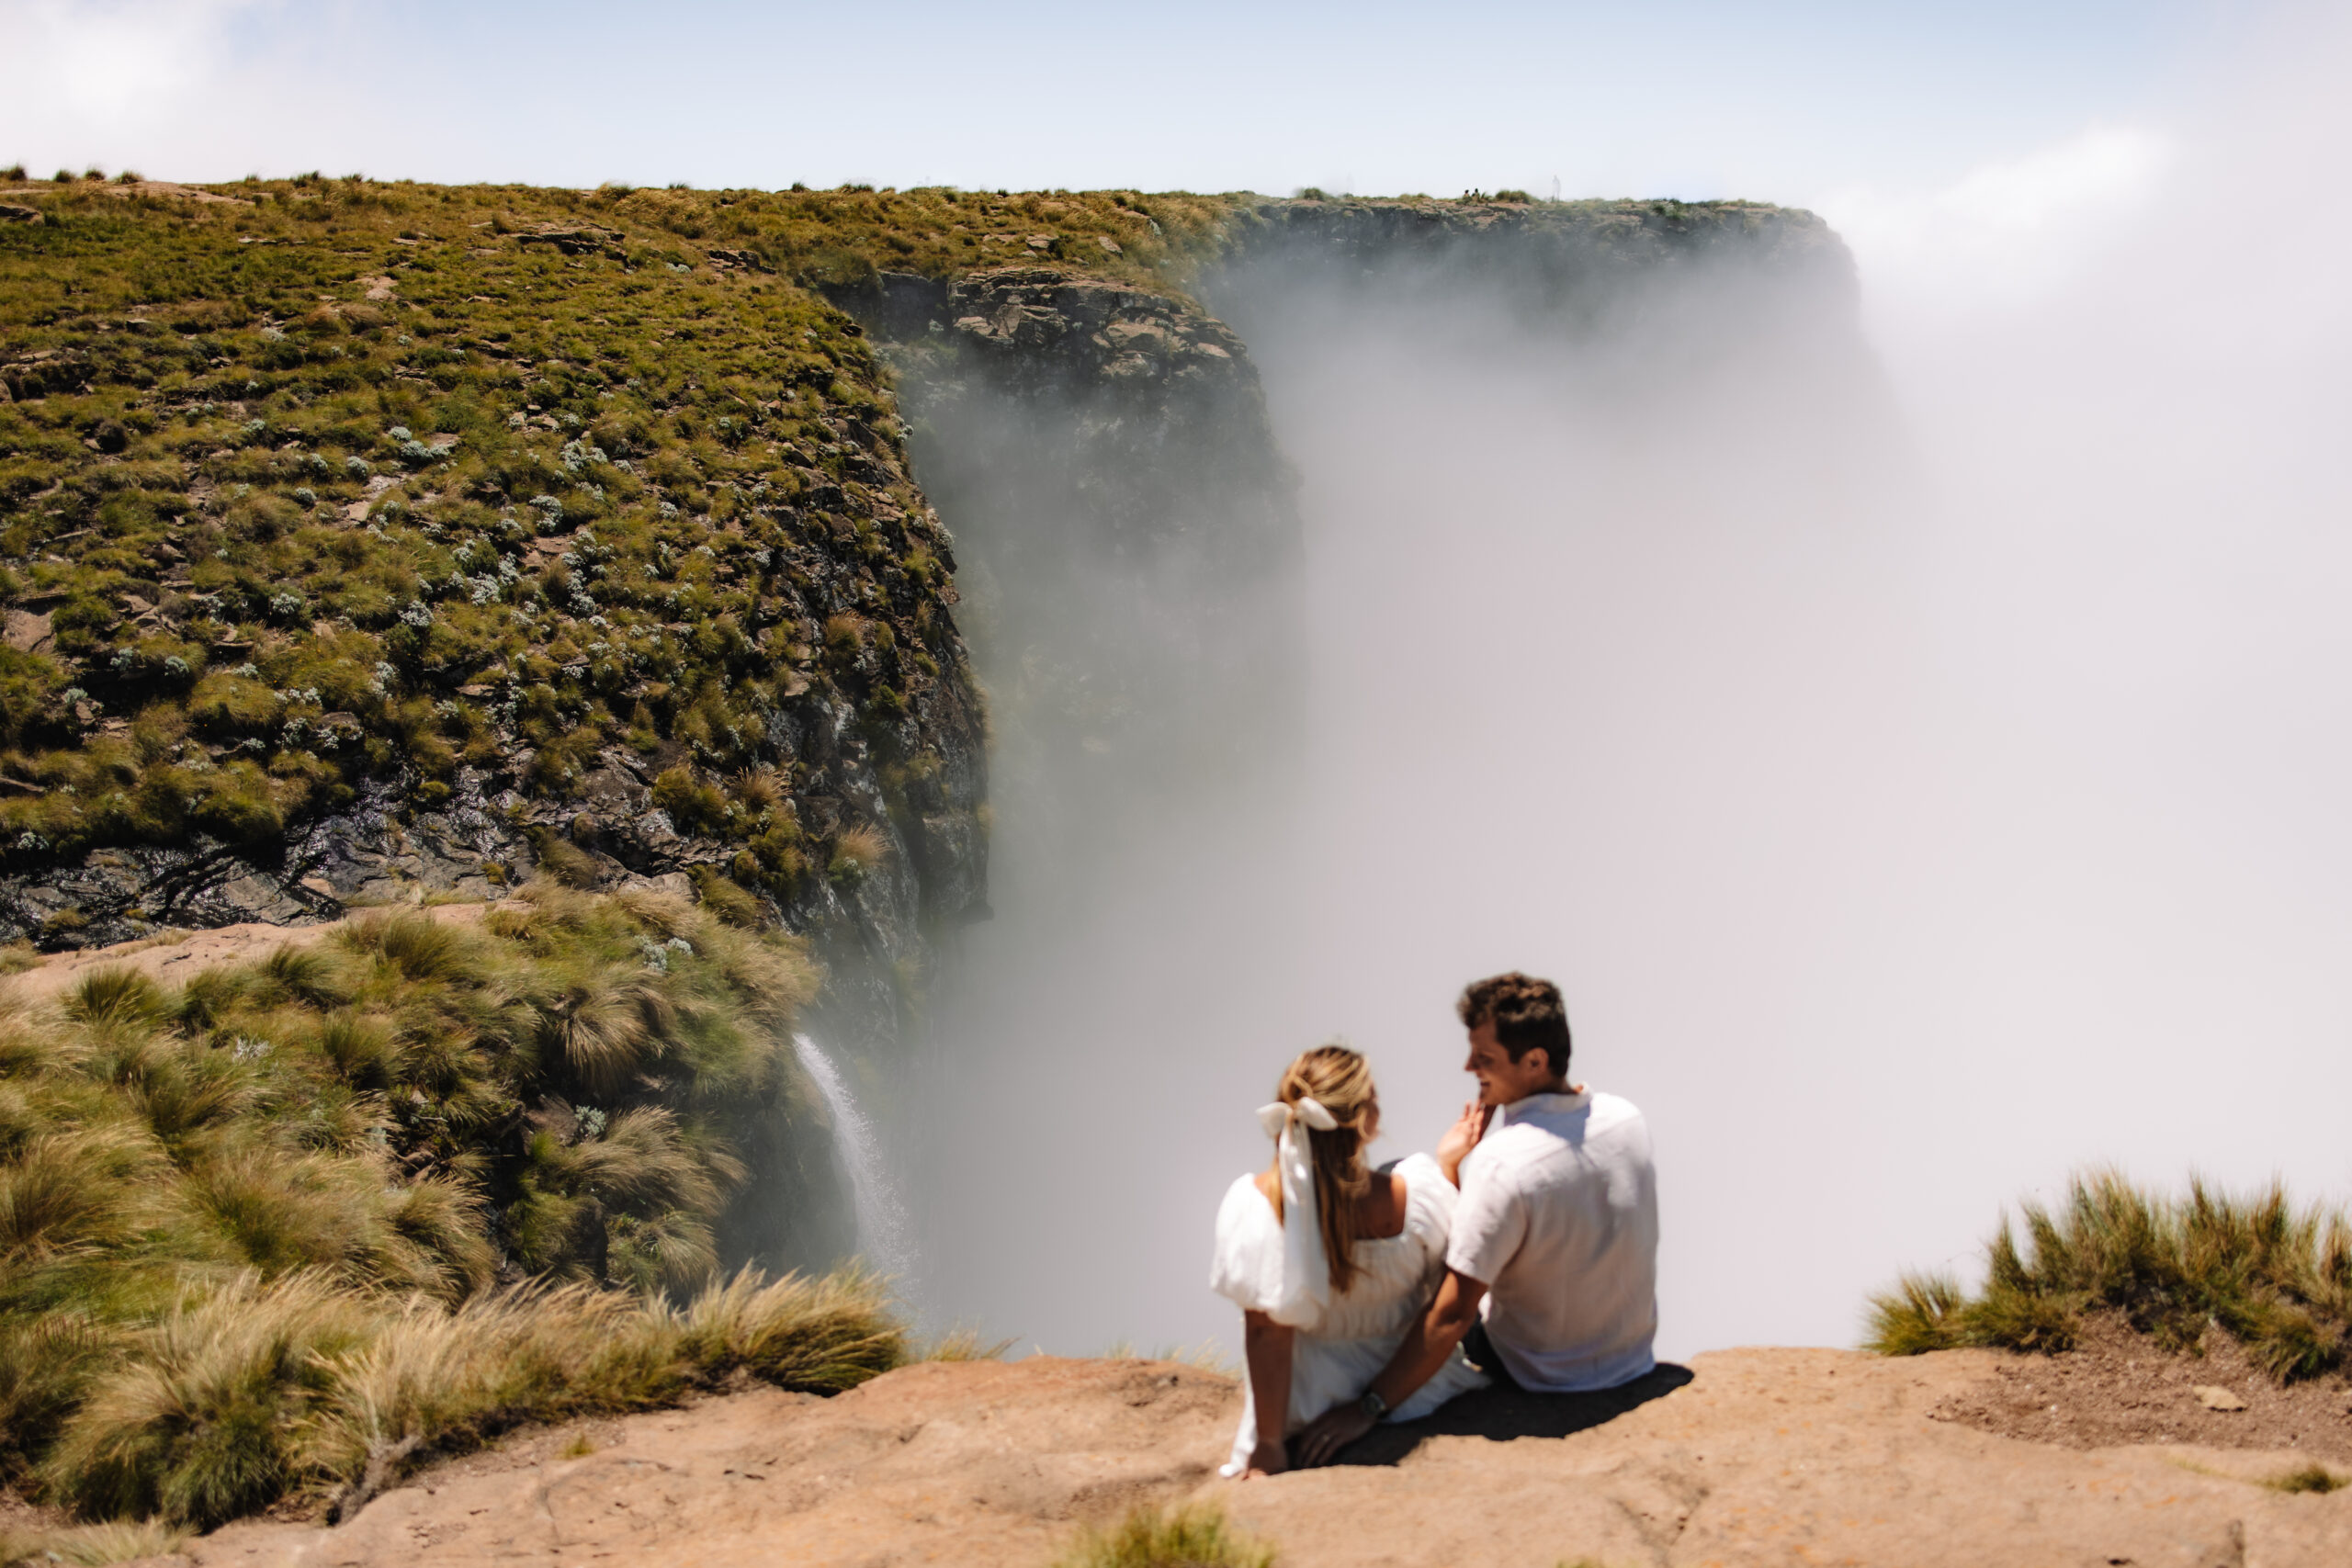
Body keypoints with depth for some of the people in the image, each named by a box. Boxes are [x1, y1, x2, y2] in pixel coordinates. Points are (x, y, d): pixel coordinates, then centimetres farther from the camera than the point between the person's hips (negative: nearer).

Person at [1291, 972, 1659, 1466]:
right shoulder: (1628, 1119, -9)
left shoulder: (1501, 1163, -31)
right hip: (1636, 1360, 6)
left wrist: (1367, 1407, -21)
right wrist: (1464, 1172, 0)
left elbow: (1453, 1315, -29)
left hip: (1546, 1377, -6)